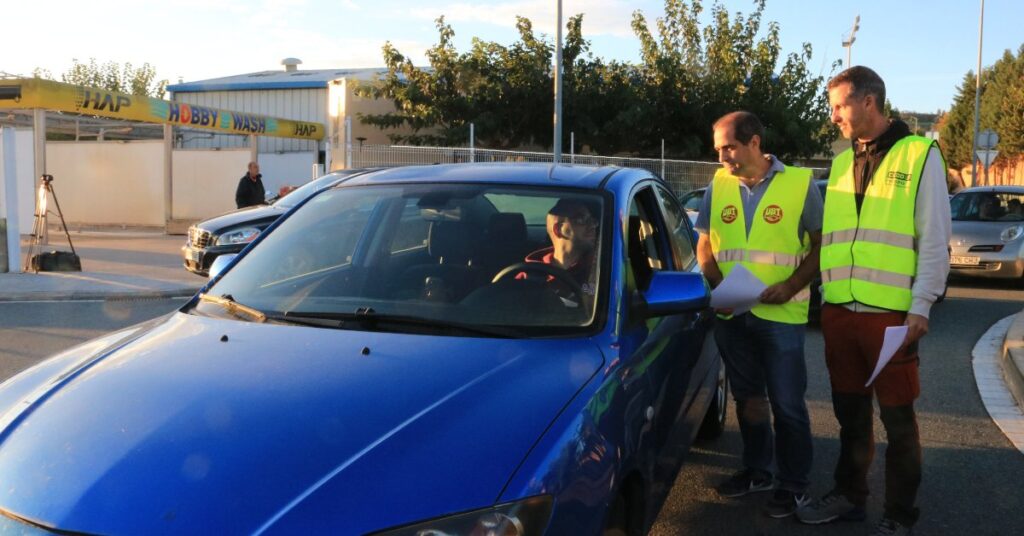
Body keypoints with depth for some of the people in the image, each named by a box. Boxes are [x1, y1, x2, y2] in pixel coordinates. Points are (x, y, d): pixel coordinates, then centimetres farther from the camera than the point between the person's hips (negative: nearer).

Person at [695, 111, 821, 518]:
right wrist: (718, 287, -7)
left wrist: (792, 285, -17)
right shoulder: (717, 186, 5)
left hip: (781, 315, -4)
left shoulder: (800, 183, -6)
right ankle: (756, 470, 32)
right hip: (731, 315, 4)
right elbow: (704, 247, 10)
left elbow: (821, 245, -4)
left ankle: (794, 485, 17)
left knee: (787, 403, 2)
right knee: (746, 397, 16)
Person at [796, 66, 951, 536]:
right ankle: (849, 496, 29)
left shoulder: (919, 154, -3)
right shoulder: (841, 163, 14)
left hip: (891, 313, -5)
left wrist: (920, 307, -11)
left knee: (897, 417, 4)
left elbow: (934, 241, -6)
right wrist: (827, 295, 13)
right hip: (839, 311, 5)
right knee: (850, 412, 15)